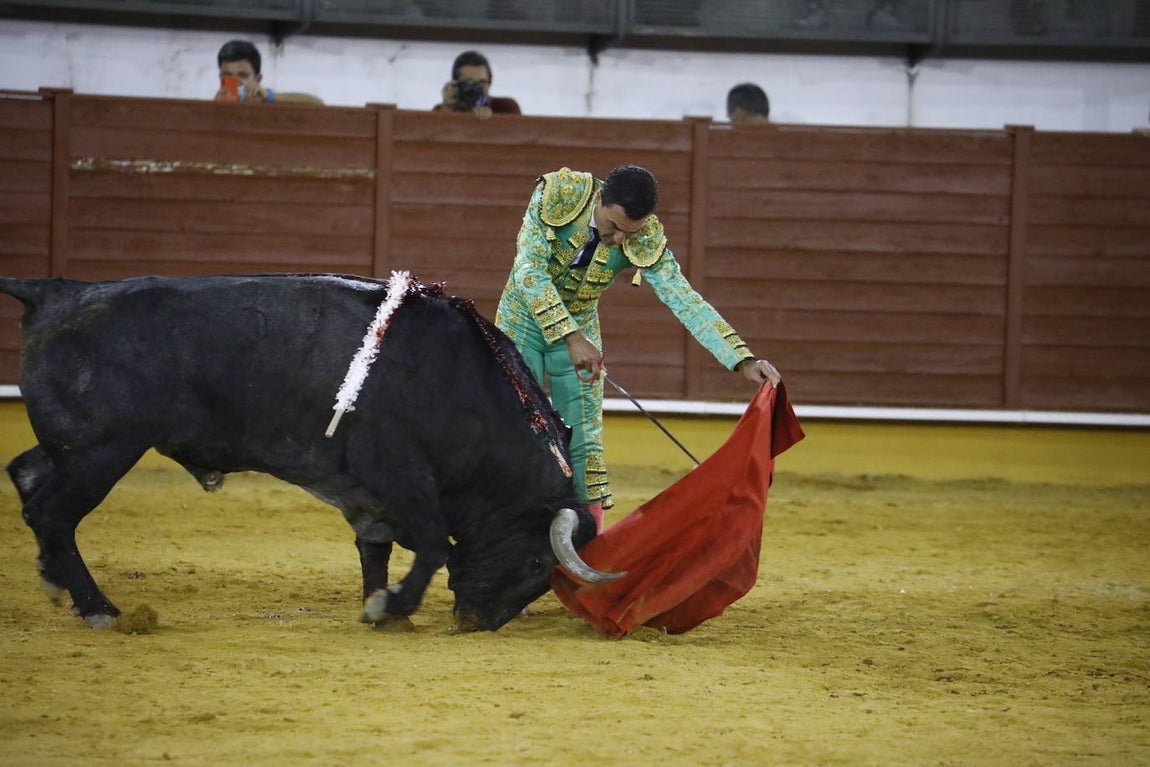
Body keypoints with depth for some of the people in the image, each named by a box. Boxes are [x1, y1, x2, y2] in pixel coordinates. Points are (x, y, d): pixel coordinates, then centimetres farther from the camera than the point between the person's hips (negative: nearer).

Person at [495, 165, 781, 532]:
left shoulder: (645, 240, -21)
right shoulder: (557, 195, -27)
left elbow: (686, 301, -23)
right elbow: (529, 269, -33)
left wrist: (744, 361, -33)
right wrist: (571, 337, -42)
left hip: (579, 325, 2)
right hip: (525, 314, -2)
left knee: (585, 440, -2)